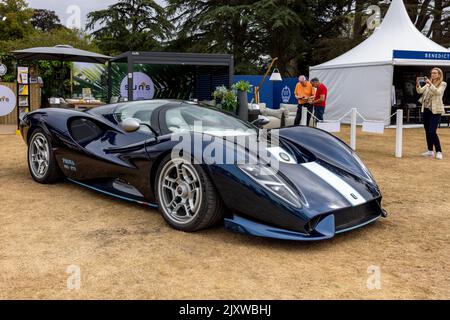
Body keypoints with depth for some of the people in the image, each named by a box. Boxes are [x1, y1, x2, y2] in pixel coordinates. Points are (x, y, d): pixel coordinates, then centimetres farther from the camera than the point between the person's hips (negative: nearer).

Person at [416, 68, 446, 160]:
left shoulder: (443, 84, -3)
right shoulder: (428, 84, 12)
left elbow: (438, 92, -21)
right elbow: (420, 91, -2)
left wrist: (430, 84, -31)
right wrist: (418, 84, -20)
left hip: (435, 111, -6)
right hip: (426, 109, 6)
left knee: (432, 132, -14)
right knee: (427, 131, 10)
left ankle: (439, 152, -4)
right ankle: (430, 151, 20)